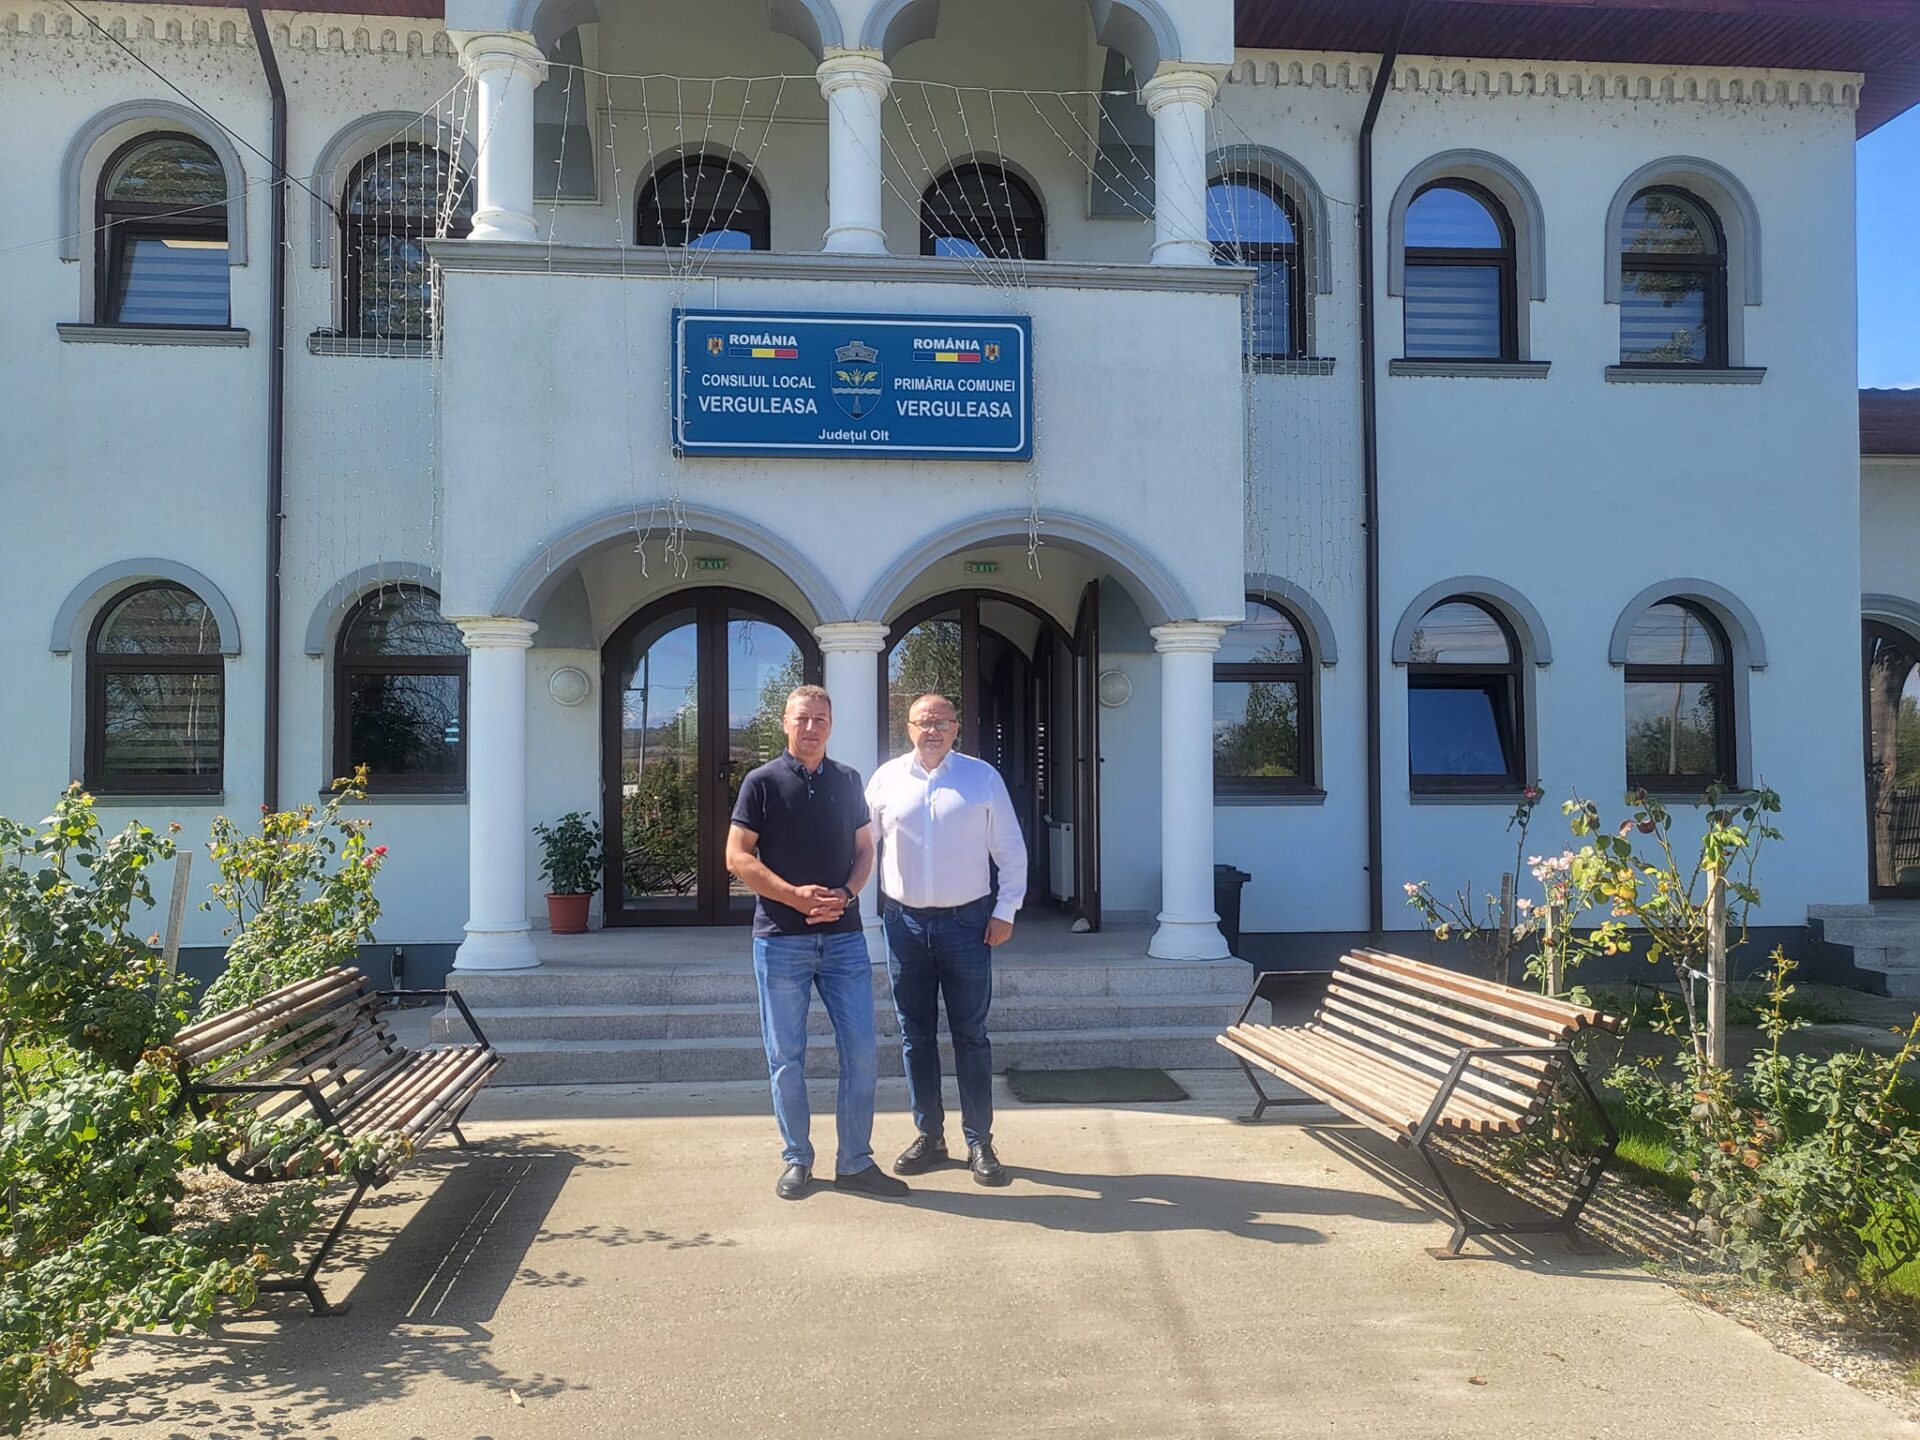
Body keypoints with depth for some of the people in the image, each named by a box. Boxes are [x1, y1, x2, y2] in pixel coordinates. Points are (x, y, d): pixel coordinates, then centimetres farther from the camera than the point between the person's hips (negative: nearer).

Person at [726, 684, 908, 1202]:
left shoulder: (847, 781, 9)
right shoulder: (763, 782, -1)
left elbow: (864, 849, 13)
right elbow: (738, 857, -4)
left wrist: (846, 895, -7)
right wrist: (794, 895, -15)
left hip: (843, 936, 3)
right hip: (780, 939, -3)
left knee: (860, 1050, 3)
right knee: (786, 1057, 5)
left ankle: (855, 1162, 15)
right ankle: (796, 1159, 19)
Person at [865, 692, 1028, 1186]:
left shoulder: (983, 777, 0)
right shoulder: (886, 778, 3)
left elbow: (1011, 851, 2)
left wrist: (1005, 911, -3)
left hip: (966, 922, -2)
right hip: (905, 923, 2)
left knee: (970, 1034, 4)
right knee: (915, 1035, 10)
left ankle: (980, 1142, 12)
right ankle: (928, 1135, 22)